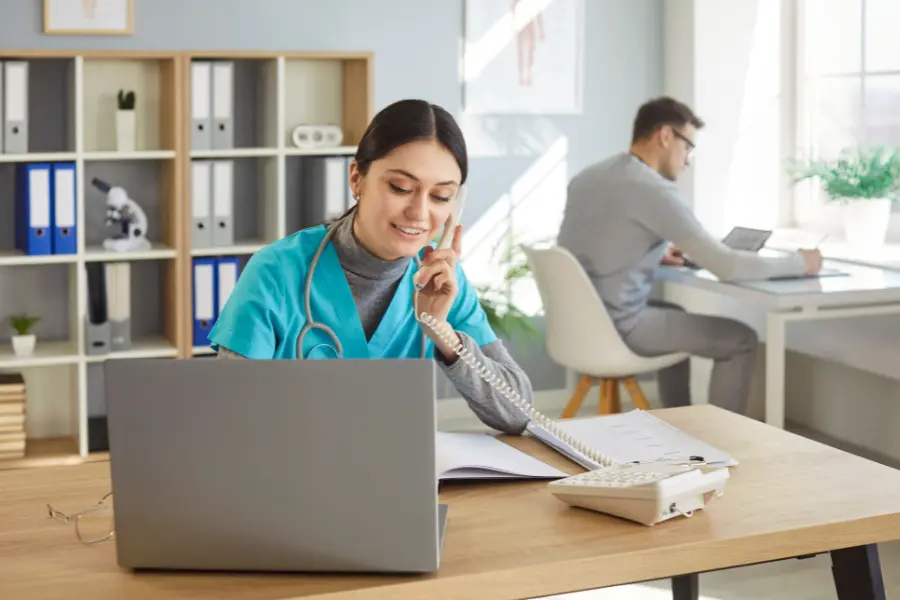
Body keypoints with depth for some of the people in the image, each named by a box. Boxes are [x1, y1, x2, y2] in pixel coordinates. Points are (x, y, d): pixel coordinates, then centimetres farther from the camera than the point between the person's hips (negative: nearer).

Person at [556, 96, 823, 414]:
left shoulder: (586, 177, 9)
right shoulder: (654, 190, -17)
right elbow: (728, 266, -17)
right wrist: (798, 262, -3)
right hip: (616, 328, -9)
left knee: (676, 314, 35)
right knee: (741, 339, 6)